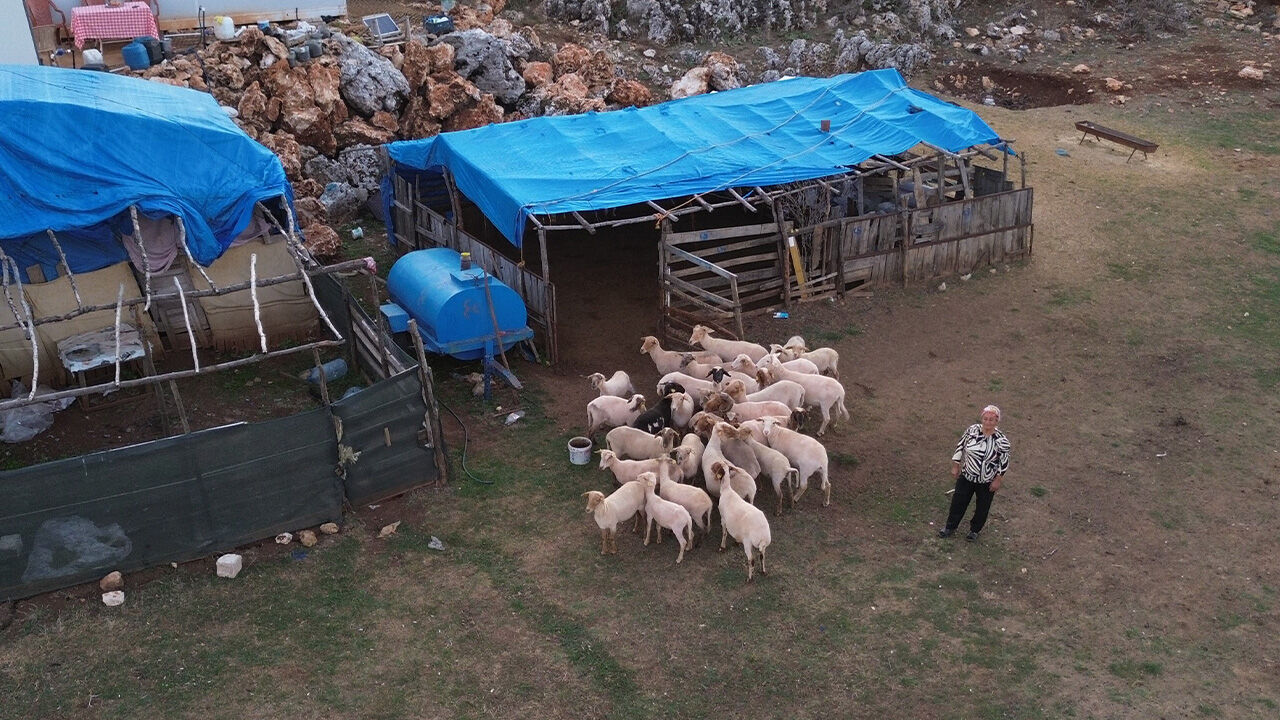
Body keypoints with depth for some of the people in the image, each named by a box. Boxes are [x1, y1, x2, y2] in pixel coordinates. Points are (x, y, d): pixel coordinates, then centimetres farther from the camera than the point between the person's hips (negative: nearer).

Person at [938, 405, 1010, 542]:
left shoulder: (1001, 440, -21)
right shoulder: (972, 429, -12)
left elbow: (1004, 462, -11)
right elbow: (960, 446, 0)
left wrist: (998, 480, -9)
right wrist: (955, 466, 2)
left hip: (987, 481, -2)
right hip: (966, 476, 2)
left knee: (983, 506, 16)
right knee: (958, 502, 13)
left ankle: (975, 530, 40)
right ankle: (950, 527, 33)